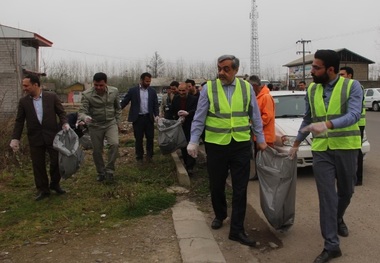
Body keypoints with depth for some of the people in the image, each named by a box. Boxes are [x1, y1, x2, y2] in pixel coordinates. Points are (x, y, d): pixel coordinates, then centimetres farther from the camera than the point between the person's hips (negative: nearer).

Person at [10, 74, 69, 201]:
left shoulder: (52, 97, -3)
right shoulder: (23, 101, 2)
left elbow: (61, 112, 3)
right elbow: (19, 121, 4)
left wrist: (64, 123, -16)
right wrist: (15, 138, 0)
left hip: (52, 135, -1)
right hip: (35, 138, 1)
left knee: (57, 161, 3)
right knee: (38, 165, 6)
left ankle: (55, 184, 26)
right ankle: (43, 189, 20)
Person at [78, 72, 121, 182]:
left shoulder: (114, 91, -7)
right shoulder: (87, 94, -17)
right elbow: (81, 111, -19)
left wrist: (117, 122, 8)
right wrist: (85, 117, -42)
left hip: (111, 123, 1)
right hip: (95, 125, -1)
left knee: (114, 144, -22)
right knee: (96, 151, 7)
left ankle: (109, 170, -5)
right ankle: (101, 172, 30)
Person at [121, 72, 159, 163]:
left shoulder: (152, 91, 6)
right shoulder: (133, 90, -2)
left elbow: (156, 104, 6)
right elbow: (124, 102, -3)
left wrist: (156, 115, -9)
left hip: (149, 118, 2)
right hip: (138, 118, -2)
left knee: (150, 138, 6)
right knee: (138, 139, 6)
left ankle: (149, 155, 24)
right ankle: (139, 157, 20)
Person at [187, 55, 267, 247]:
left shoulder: (246, 88, 2)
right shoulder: (208, 88, -3)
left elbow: (255, 117, 8)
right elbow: (199, 118, -1)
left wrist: (261, 140, 9)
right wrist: (193, 141, -4)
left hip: (241, 145, 1)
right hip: (216, 145, 0)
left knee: (240, 189, 3)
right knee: (216, 186, 14)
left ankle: (237, 230, 14)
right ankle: (219, 215, 41)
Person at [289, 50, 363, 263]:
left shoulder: (352, 86, -8)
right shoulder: (312, 90, 5)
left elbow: (354, 115, -22)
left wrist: (327, 124, -38)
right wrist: (296, 143, 19)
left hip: (346, 147, -2)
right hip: (321, 150, 2)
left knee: (346, 191, 17)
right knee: (327, 196, -2)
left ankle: (338, 219, 49)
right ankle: (331, 245, 5)